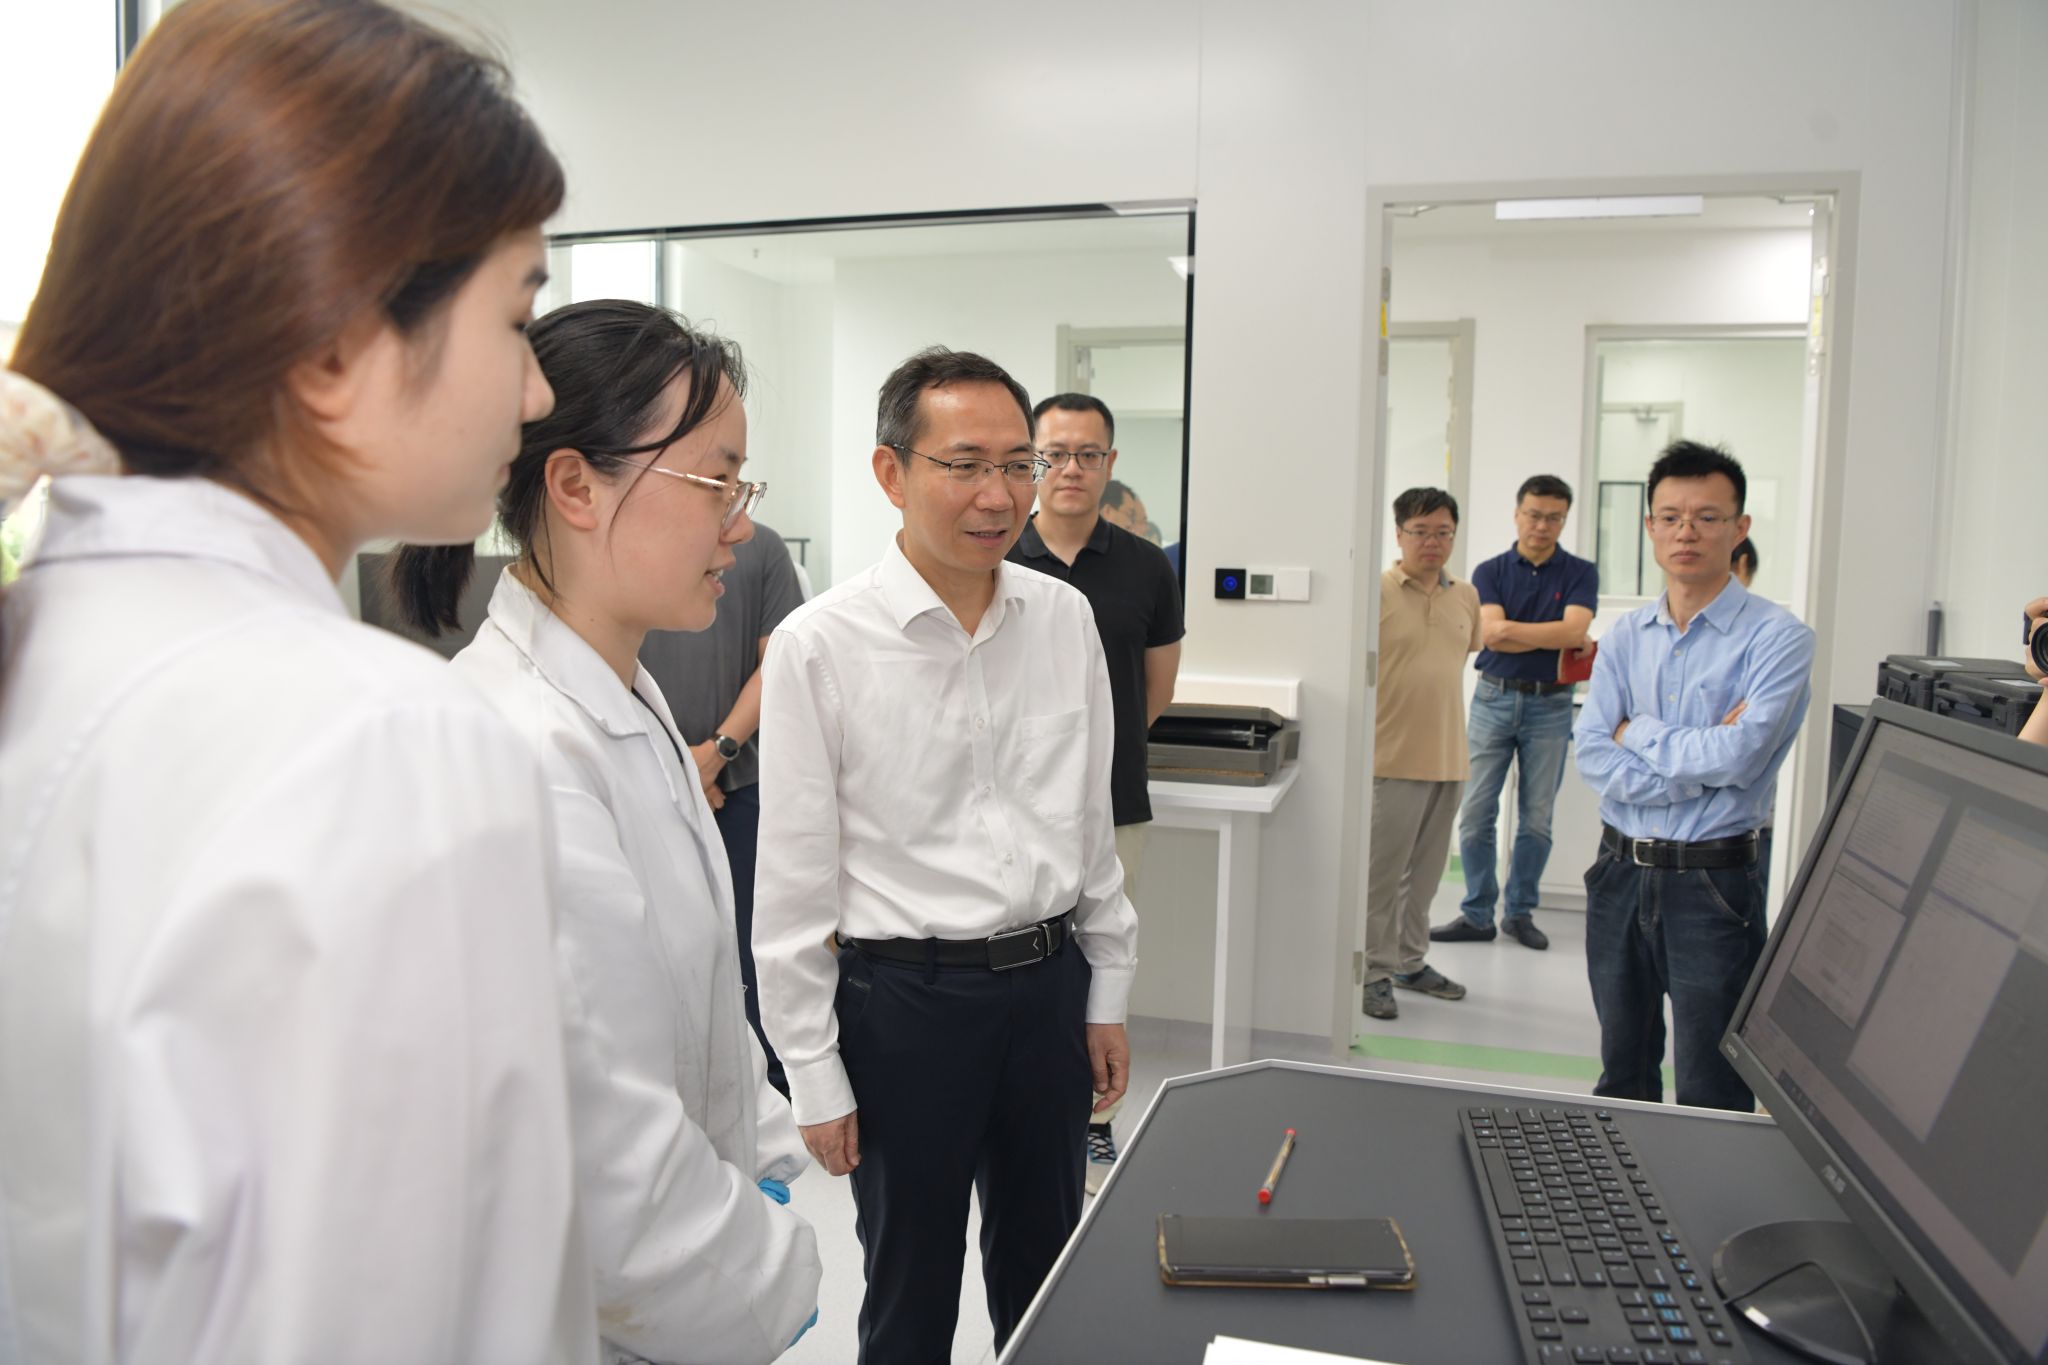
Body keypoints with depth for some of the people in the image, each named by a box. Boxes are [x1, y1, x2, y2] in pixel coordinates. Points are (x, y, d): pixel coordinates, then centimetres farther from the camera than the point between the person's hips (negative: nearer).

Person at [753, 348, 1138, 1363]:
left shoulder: (1065, 617, -1)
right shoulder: (820, 646, -14)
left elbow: (1090, 816, 8)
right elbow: (795, 880, -9)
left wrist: (1107, 994, 10)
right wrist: (815, 1074, -6)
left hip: (1051, 983, 4)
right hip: (906, 999, -4)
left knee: (1044, 1277, 22)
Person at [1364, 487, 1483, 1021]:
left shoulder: (1466, 596, 10)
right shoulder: (1377, 592, -9)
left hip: (1448, 758, 6)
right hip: (1393, 757, -6)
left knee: (1426, 871, 16)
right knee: (1383, 872, -1)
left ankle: (1411, 961, 29)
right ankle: (1376, 973, 10)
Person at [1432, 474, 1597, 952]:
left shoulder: (1580, 573, 2)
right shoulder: (1490, 571, 3)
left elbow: (1574, 630, -15)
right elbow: (1491, 633, -11)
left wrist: (1512, 630, -14)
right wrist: (1553, 638, -14)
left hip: (1550, 704, 0)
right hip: (1494, 698, 1)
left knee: (1536, 819, 7)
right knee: (1476, 815, 0)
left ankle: (1520, 913, 20)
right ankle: (1477, 914, 11)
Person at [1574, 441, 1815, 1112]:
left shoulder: (1776, 636, -8)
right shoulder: (1624, 636, 6)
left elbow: (1739, 754, -20)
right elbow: (1592, 755, -4)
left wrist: (1638, 733, -6)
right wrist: (1700, 763, -15)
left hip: (1713, 885, -5)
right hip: (1621, 873, 5)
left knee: (1711, 1100, 4)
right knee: (1622, 1079, 20)